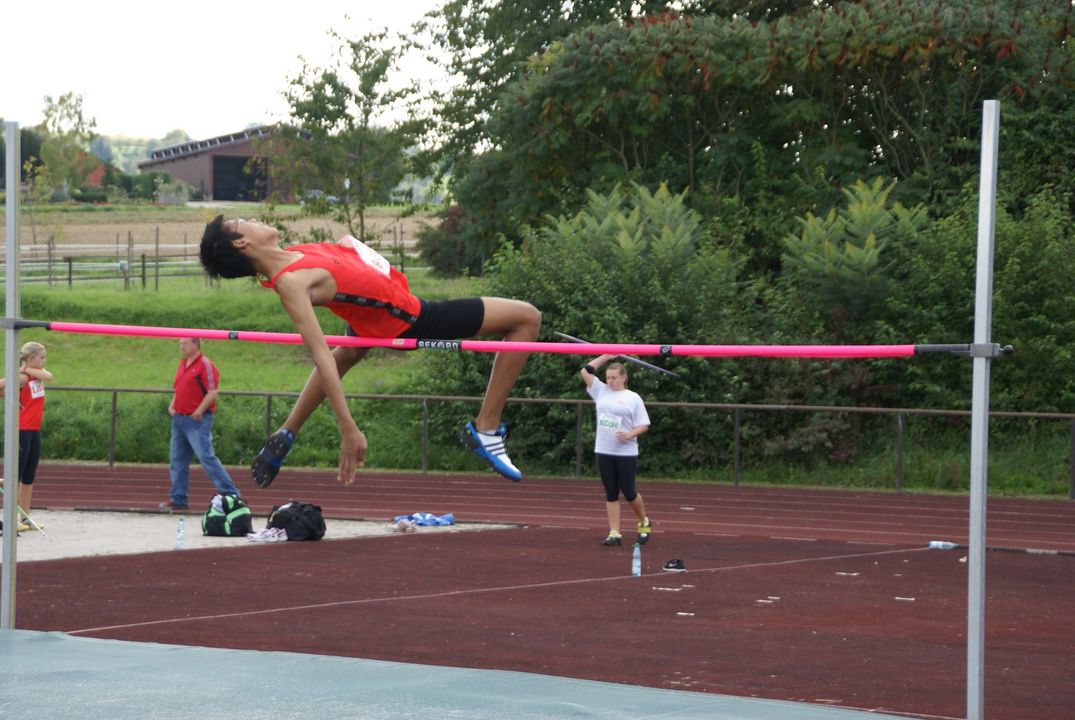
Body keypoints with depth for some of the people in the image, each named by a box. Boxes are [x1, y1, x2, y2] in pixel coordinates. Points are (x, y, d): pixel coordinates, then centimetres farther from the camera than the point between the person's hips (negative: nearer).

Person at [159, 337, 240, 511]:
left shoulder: (205, 365, -10)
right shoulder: (182, 364, 16)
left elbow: (212, 392, -16)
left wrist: (199, 412, -18)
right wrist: (172, 405, 10)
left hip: (197, 420, -9)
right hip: (180, 418, 9)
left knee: (207, 457, -12)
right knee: (177, 460, 8)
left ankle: (230, 492, -8)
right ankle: (178, 498, 14)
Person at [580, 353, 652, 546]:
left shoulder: (633, 398, -1)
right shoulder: (601, 392, 9)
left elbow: (643, 425, -1)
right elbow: (586, 371, 8)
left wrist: (630, 434, -19)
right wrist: (606, 356, 5)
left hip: (626, 453, -4)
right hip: (604, 451, 4)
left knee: (628, 492, 1)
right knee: (611, 494, 4)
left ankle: (644, 523, 26)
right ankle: (614, 533, 5)